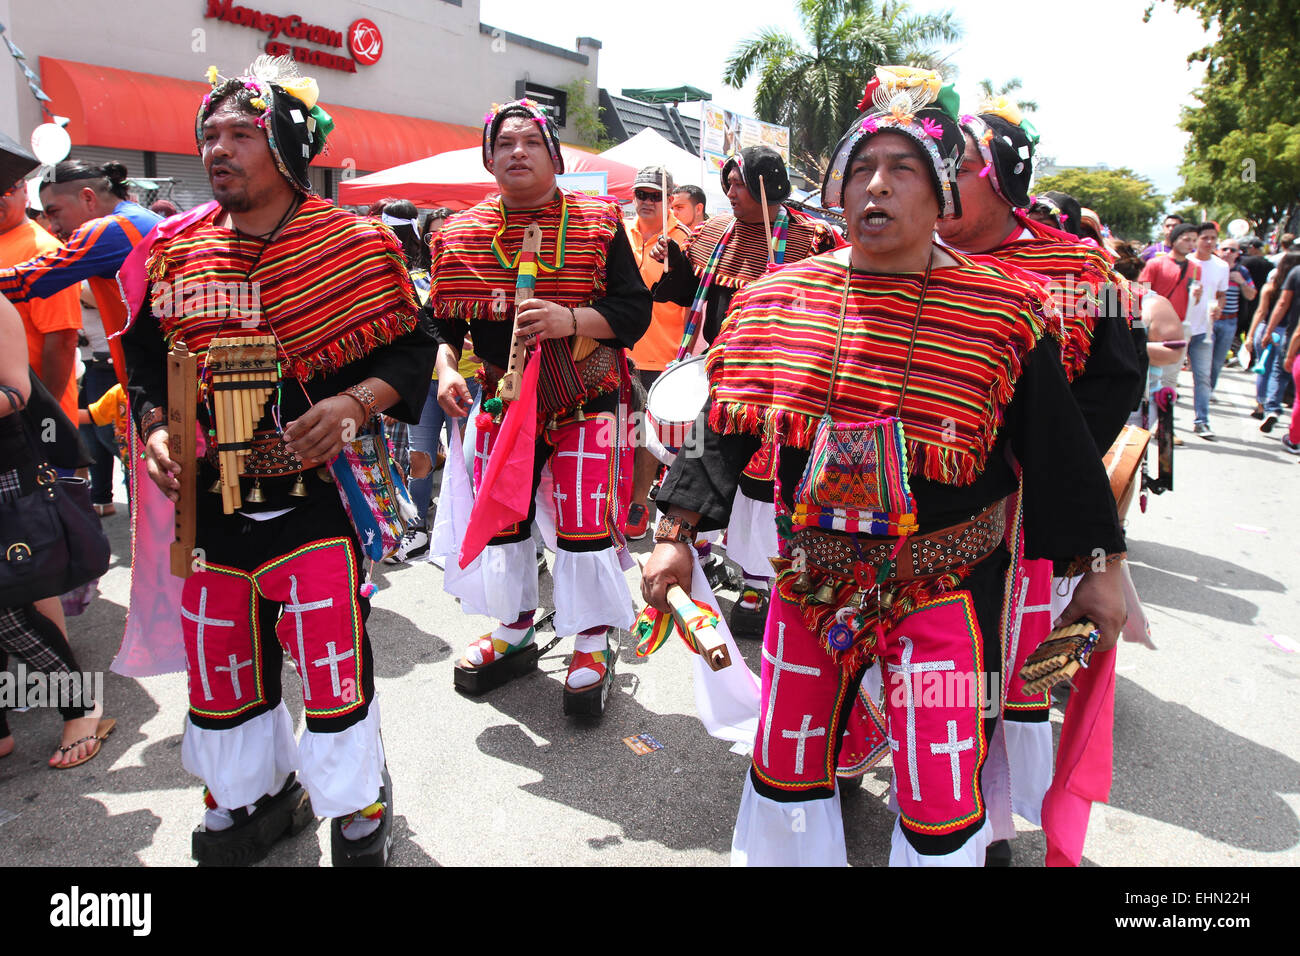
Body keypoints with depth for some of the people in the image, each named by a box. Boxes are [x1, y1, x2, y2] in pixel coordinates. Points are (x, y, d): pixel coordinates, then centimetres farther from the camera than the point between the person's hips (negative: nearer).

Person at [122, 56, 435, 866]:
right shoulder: (177, 253, 6)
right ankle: (254, 798, 42)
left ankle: (360, 811, 28)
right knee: (221, 662, 16)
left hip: (319, 490, -5)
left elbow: (411, 347, -3)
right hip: (211, 498, 5)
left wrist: (353, 403, -19)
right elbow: (147, 359, 16)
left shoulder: (355, 244, -6)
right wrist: (156, 429, -2)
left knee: (333, 661, 0)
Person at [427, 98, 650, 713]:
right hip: (503, 401, 4)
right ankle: (514, 632, 30)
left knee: (585, 522, -2)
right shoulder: (459, 235, 5)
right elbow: (443, 320, 11)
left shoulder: (598, 225, -2)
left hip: (585, 400, -3)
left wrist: (571, 321, -24)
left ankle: (591, 646, 15)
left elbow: (635, 310, -8)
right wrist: (446, 368, -8)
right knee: (500, 516, 10)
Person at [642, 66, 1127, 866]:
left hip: (942, 583, -2)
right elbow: (725, 427, 3)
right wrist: (677, 536, 1)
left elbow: (1059, 448, -1)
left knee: (941, 809, 3)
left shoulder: (1003, 312, -8)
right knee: (784, 766, 16)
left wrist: (1099, 568, 5)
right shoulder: (779, 300, -1)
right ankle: (786, 857, 44)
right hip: (811, 571, 3)